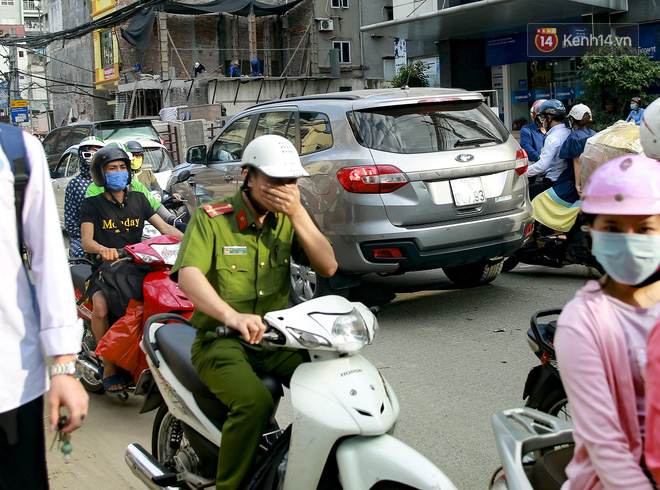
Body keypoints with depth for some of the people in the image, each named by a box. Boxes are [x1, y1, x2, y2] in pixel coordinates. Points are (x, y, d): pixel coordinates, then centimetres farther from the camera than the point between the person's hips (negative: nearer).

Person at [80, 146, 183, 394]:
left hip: (137, 266, 3)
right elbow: (86, 241, -10)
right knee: (100, 306, -34)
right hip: (106, 269, -3)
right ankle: (109, 367, -16)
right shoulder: (92, 204, 4)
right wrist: (102, 249, -34)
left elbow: (164, 227, 8)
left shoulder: (138, 199, 15)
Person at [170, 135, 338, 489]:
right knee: (254, 401, -32)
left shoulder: (288, 219, 8)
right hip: (220, 340, -4)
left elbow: (328, 267, -2)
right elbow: (187, 274, -23)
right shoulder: (211, 218, -7)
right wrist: (232, 317, -41)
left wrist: (298, 213, -13)